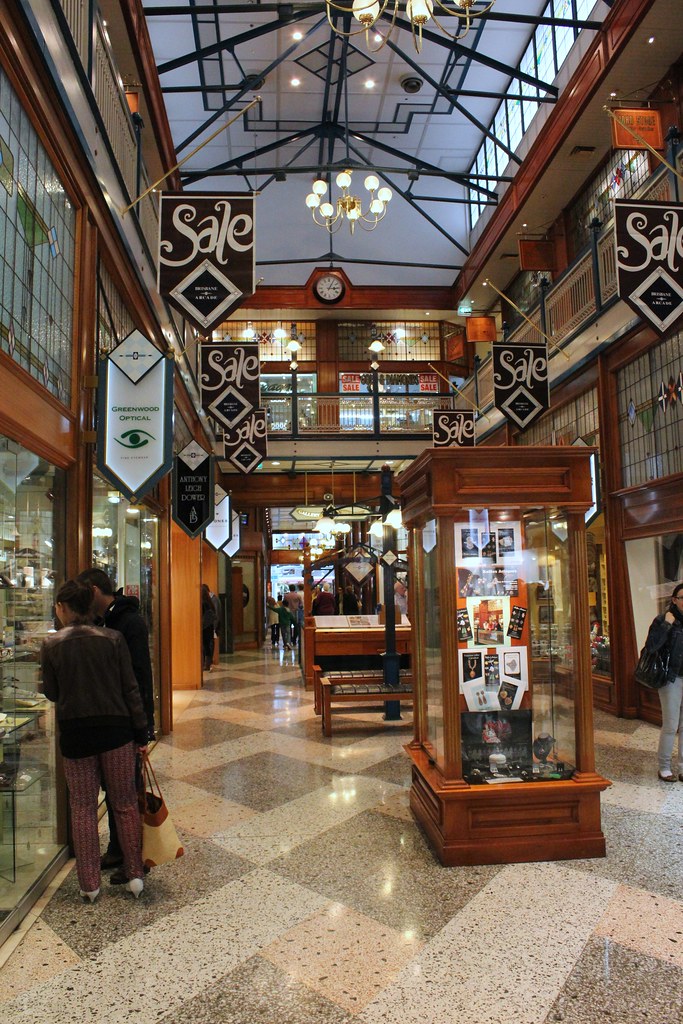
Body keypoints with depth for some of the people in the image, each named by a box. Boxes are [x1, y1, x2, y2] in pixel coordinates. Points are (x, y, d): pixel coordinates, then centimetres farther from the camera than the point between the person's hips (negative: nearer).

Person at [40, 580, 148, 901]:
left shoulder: (51, 645, -6)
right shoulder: (113, 638, -7)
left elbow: (51, 693, 3)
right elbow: (131, 689, -5)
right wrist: (141, 733, 2)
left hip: (74, 731, 0)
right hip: (115, 728, 0)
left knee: (82, 808, 14)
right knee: (125, 804, 13)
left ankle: (89, 884, 21)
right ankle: (135, 875, 20)